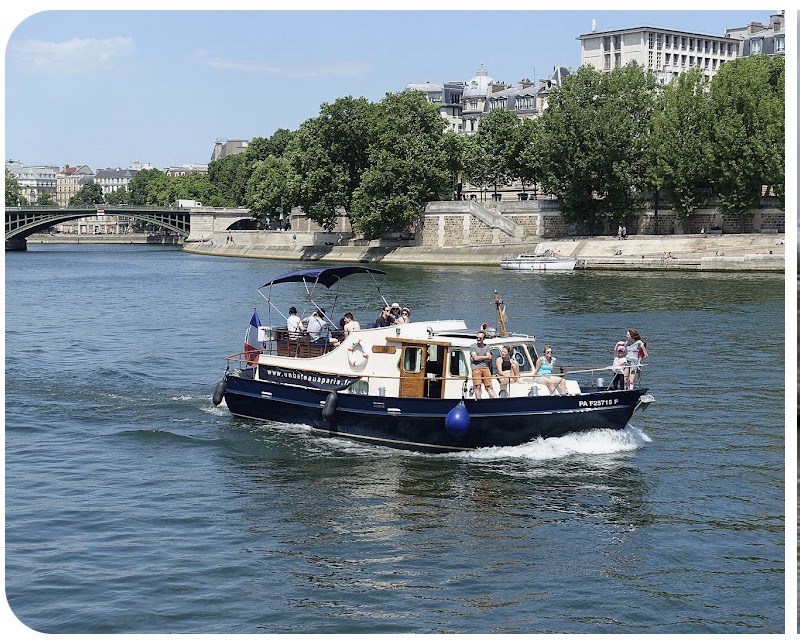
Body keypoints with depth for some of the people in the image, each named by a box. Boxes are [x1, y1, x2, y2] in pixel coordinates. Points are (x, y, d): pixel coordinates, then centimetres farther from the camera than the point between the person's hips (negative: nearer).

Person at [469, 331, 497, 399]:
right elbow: (475, 358, -7)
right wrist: (486, 357, 1)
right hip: (476, 368, -2)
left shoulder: (487, 347, 15)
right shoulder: (473, 346, 6)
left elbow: (489, 359, 4)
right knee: (478, 387, -7)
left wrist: (479, 358, -5)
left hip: (485, 368, 2)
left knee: (489, 387, -1)